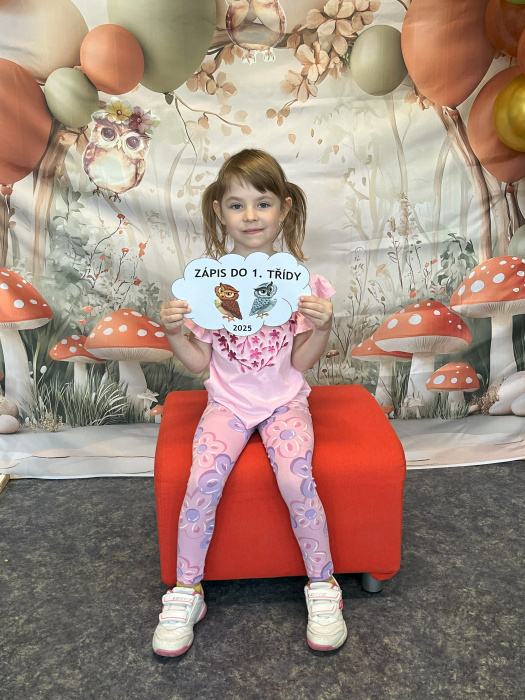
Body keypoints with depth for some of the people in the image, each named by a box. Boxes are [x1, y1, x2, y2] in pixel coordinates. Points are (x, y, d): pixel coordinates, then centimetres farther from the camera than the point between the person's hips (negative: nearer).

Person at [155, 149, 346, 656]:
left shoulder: (299, 277, -3)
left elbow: (301, 361, -1)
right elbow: (198, 363, 2)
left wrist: (323, 326, -18)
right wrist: (172, 331, -15)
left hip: (284, 401, 0)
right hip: (228, 401, 1)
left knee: (296, 479, -24)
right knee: (203, 480, -22)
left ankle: (323, 586, 1)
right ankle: (186, 592, 1)